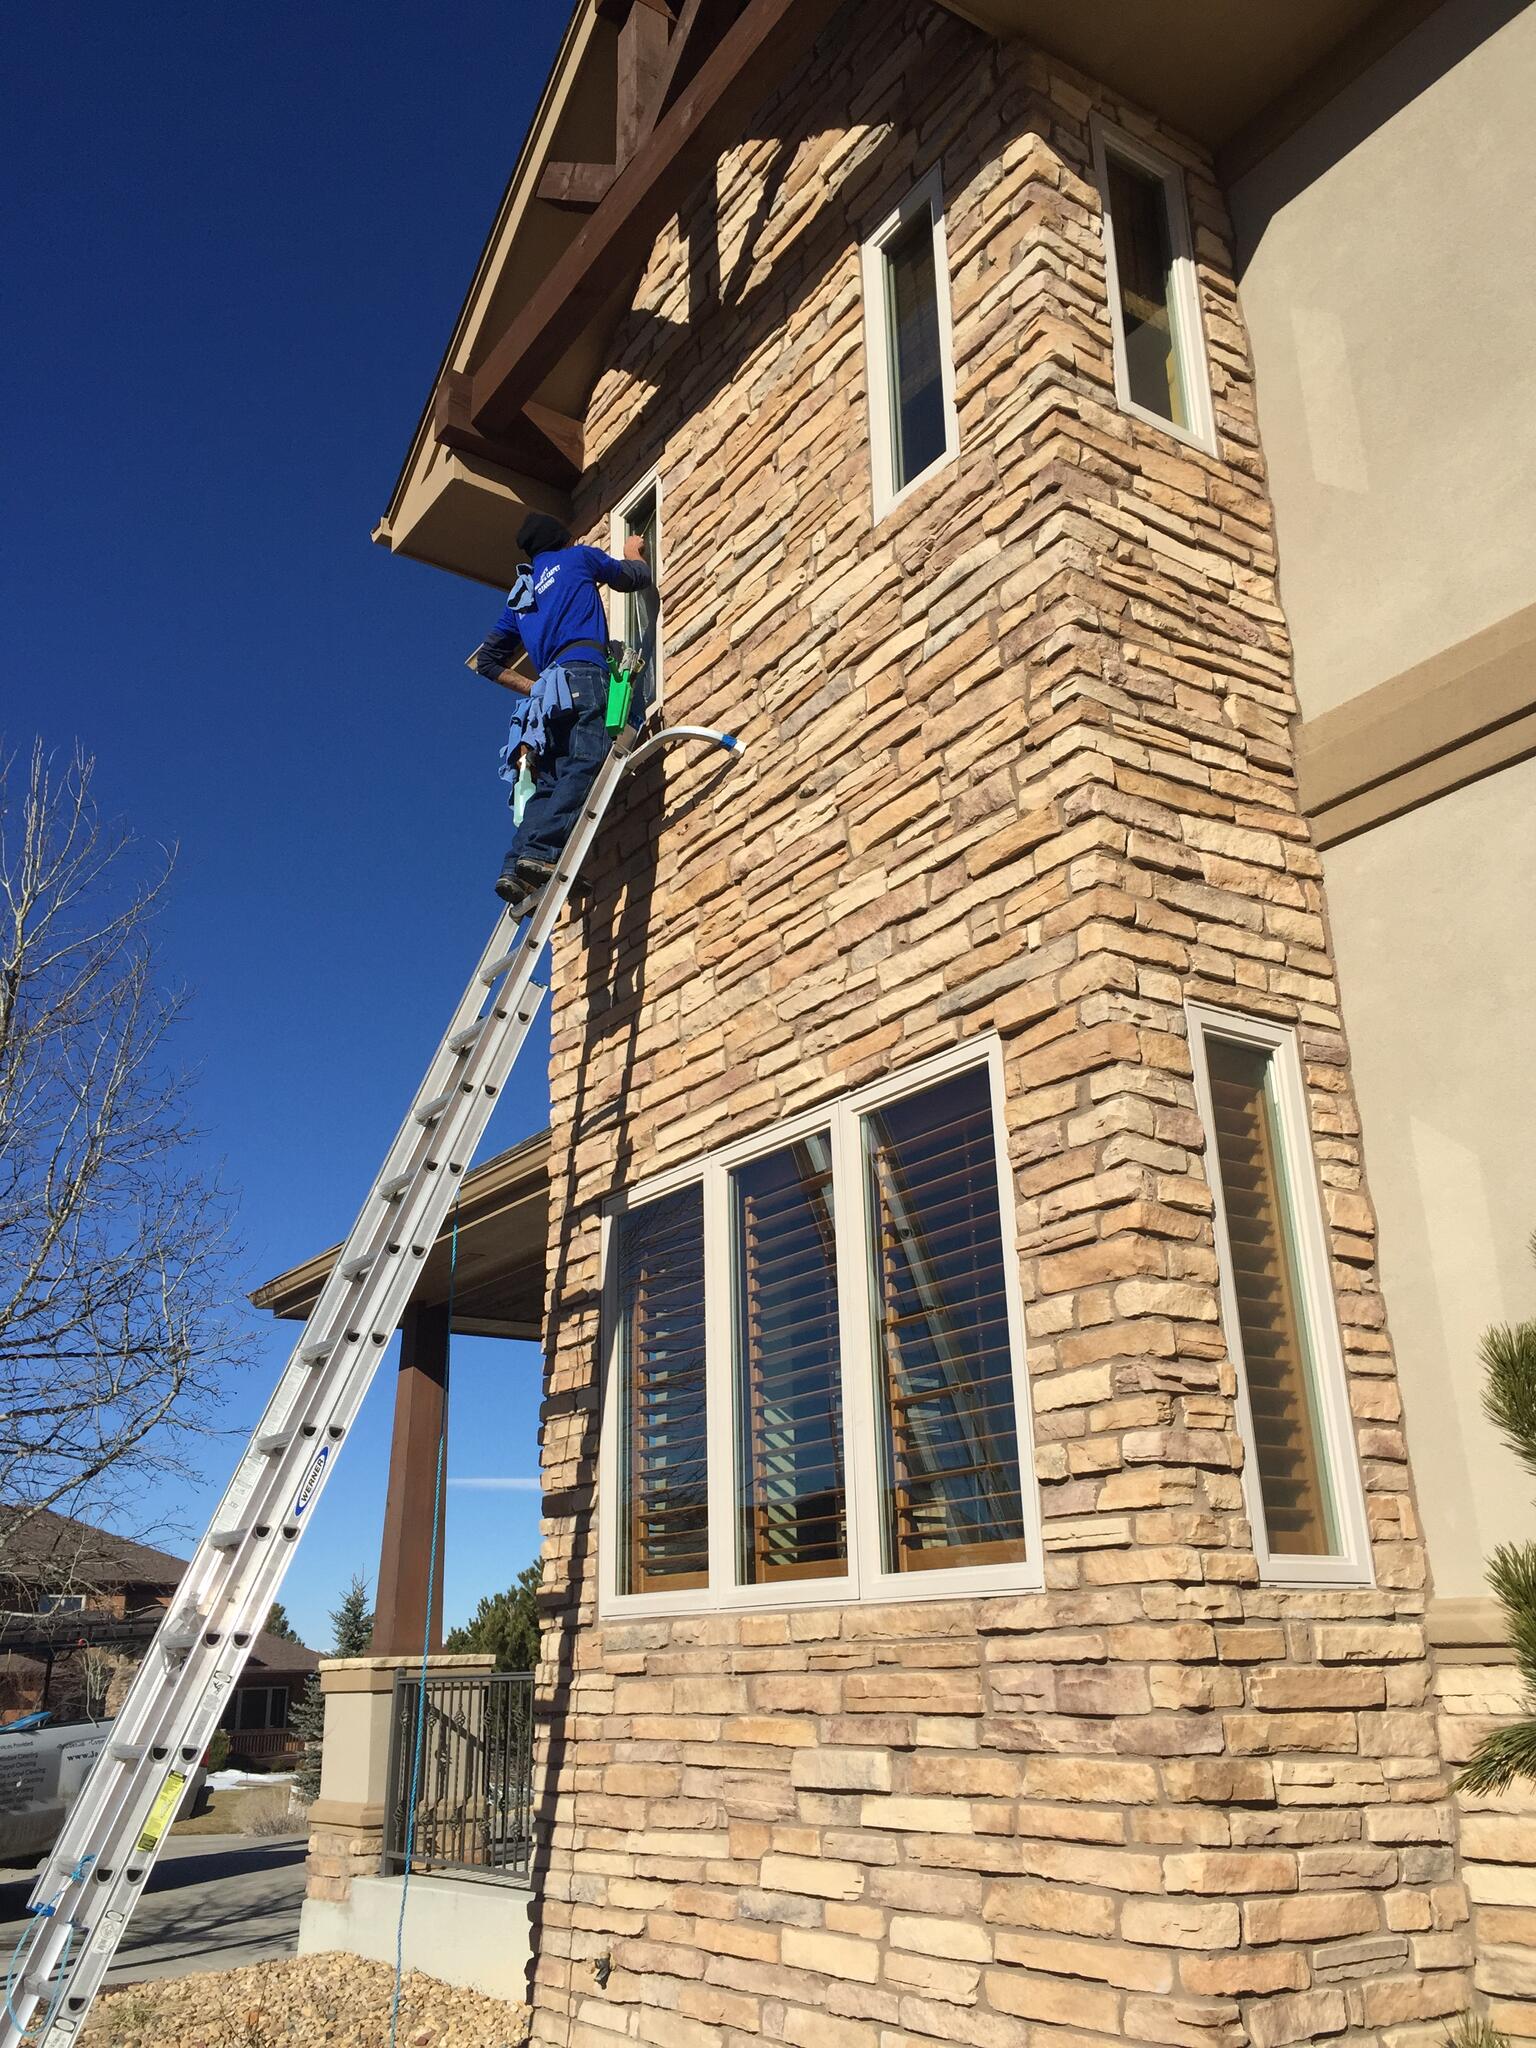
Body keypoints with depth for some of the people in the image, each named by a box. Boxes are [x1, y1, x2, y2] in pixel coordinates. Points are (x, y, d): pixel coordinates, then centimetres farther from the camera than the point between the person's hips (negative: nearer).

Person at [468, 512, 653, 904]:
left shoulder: (518, 596, 31)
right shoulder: (578, 557, 18)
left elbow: (487, 660, 31)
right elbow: (639, 577, 28)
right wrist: (633, 552, 49)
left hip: (548, 692, 6)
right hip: (583, 672, -6)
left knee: (549, 786, -1)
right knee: (585, 767, -20)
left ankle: (515, 866, -17)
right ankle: (542, 851, -37)